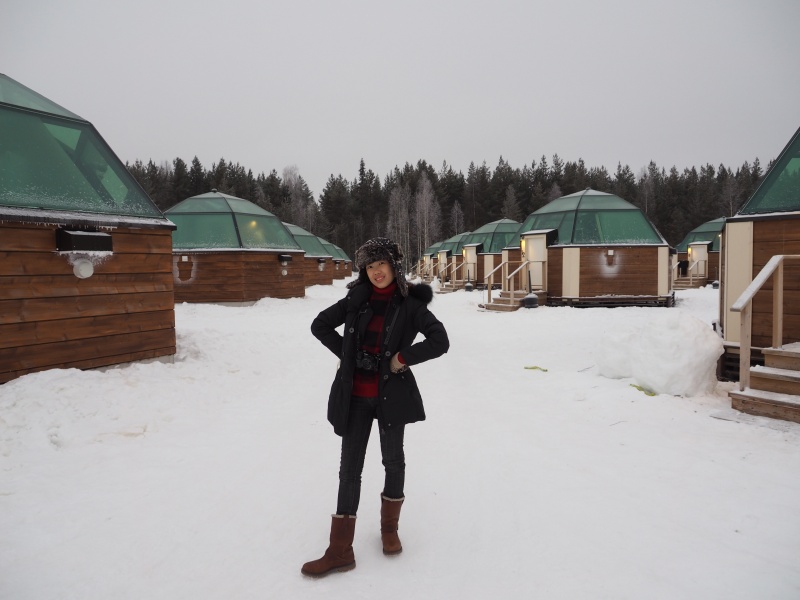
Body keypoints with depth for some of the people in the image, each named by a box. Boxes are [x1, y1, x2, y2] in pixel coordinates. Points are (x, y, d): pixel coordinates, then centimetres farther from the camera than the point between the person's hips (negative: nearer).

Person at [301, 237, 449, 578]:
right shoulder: (356, 300, 3)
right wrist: (345, 353, 0)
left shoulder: (410, 304, -5)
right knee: (350, 466, 4)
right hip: (355, 395, 2)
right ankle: (340, 551, 11)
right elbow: (320, 325, 10)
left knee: (393, 460, 13)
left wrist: (403, 358, -15)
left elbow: (440, 341, -13)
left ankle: (389, 527, 37)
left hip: (392, 394, -2)